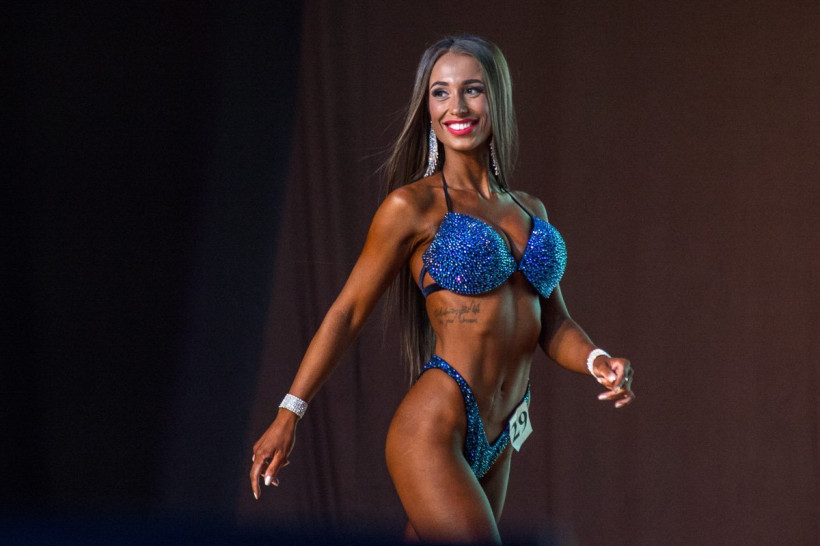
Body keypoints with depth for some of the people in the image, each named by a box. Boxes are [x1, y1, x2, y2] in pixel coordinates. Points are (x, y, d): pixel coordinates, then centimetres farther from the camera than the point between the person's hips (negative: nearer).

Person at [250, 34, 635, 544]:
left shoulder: (530, 210, 16)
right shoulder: (414, 206, -3)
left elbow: (554, 324, 16)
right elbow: (348, 312, -1)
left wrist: (597, 360, -6)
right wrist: (289, 414, -2)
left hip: (495, 444, 7)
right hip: (431, 432, -7)